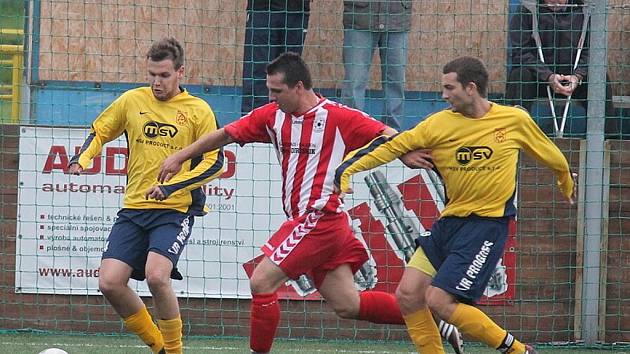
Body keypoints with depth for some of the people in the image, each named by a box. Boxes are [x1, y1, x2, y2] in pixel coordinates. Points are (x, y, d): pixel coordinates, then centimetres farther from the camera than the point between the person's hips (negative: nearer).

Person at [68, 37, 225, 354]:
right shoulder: (132, 101, 7)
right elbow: (99, 132, 19)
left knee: (156, 276, -26)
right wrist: (81, 159, -2)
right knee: (109, 282, -8)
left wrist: (172, 186, -17)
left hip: (175, 210, -4)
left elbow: (214, 162, -4)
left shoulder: (198, 110, -2)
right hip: (133, 209, 4)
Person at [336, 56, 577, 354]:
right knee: (408, 295, -5)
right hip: (449, 221, 5)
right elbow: (393, 146, 1)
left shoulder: (515, 120, -4)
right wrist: (349, 170, -10)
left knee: (439, 301, -16)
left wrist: (567, 185, 30)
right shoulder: (439, 124, 0)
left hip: (488, 225, -5)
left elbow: (550, 155, 14)